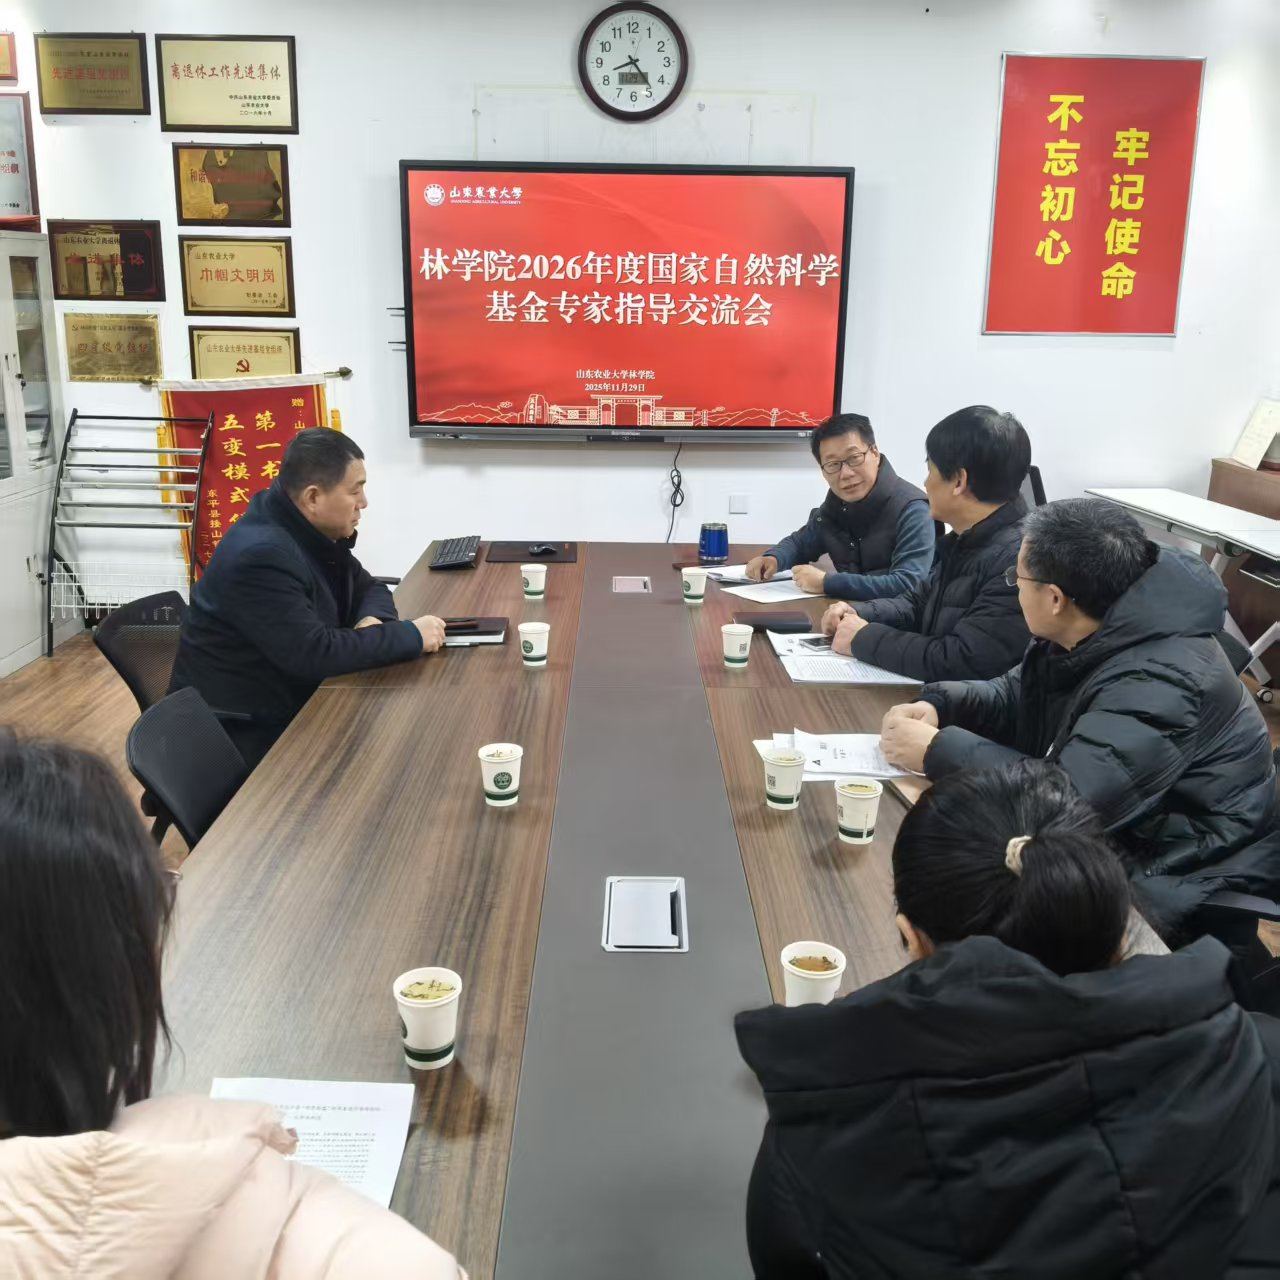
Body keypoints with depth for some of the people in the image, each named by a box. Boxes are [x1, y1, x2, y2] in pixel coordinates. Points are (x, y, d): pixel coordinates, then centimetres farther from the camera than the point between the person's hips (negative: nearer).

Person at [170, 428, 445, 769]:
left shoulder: (315, 530, 2)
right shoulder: (260, 556, -27)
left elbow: (368, 588, 9)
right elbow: (314, 653, -31)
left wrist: (372, 620, -14)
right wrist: (411, 636, -24)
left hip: (292, 705, 9)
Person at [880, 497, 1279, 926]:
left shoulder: (1160, 682, -31)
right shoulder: (1090, 635, -2)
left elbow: (1072, 796, -37)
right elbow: (1015, 698, 11)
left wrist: (938, 750, -28)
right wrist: (938, 705, -9)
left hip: (1177, 878, -8)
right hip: (1112, 836, 8)